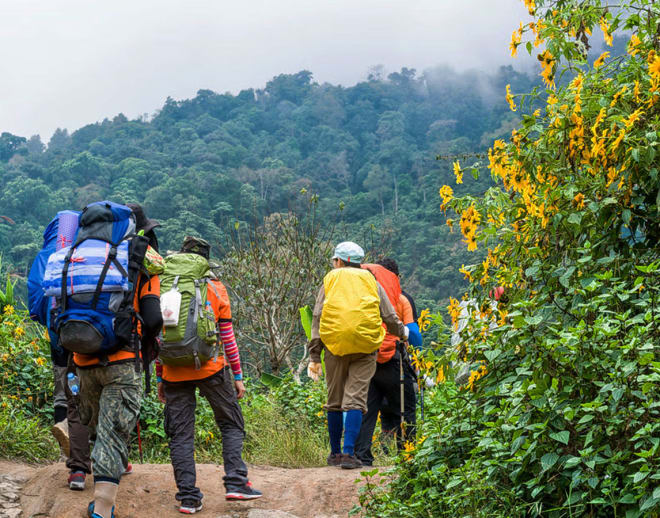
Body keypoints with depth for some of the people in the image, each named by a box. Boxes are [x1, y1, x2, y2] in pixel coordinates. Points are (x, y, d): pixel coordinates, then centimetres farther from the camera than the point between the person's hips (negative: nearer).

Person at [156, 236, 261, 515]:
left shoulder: (163, 287, 7)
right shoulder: (215, 288, 2)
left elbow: (159, 337, 8)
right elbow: (227, 337, 2)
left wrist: (160, 379, 14)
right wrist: (238, 376, 8)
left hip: (174, 372, 2)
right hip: (211, 369, -2)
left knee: (180, 434, 6)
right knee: (231, 425, 13)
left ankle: (188, 497, 2)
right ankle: (236, 483, 2)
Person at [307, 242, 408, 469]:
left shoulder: (330, 280, 12)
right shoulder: (371, 282, 13)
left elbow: (317, 320, 5)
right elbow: (389, 317, 9)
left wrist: (314, 357, 5)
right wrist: (403, 332, 30)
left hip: (335, 346, 0)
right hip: (365, 347, 0)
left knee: (334, 400, 11)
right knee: (355, 399, -3)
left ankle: (335, 453, 18)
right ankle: (348, 453, -12)